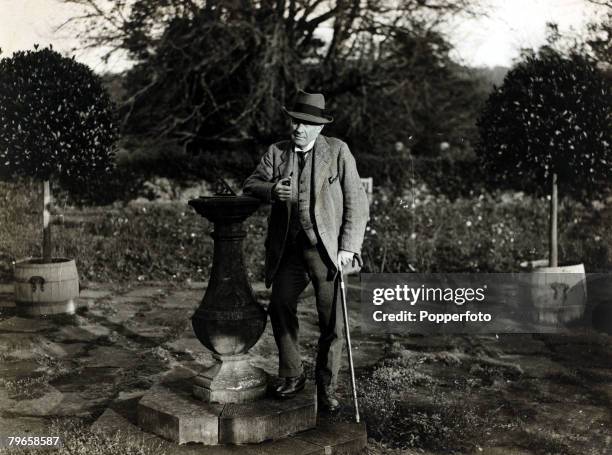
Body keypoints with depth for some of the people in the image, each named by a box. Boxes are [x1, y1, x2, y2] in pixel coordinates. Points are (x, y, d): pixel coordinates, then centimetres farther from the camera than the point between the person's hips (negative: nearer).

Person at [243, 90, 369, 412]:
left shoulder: (338, 151, 3)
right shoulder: (276, 153, 12)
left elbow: (356, 203, 0)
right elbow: (249, 185, 7)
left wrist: (349, 248, -9)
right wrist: (270, 189, -16)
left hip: (328, 249, -2)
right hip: (289, 250, 3)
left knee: (332, 324, -1)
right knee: (280, 308, -5)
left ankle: (326, 388, 17)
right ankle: (292, 377, 16)